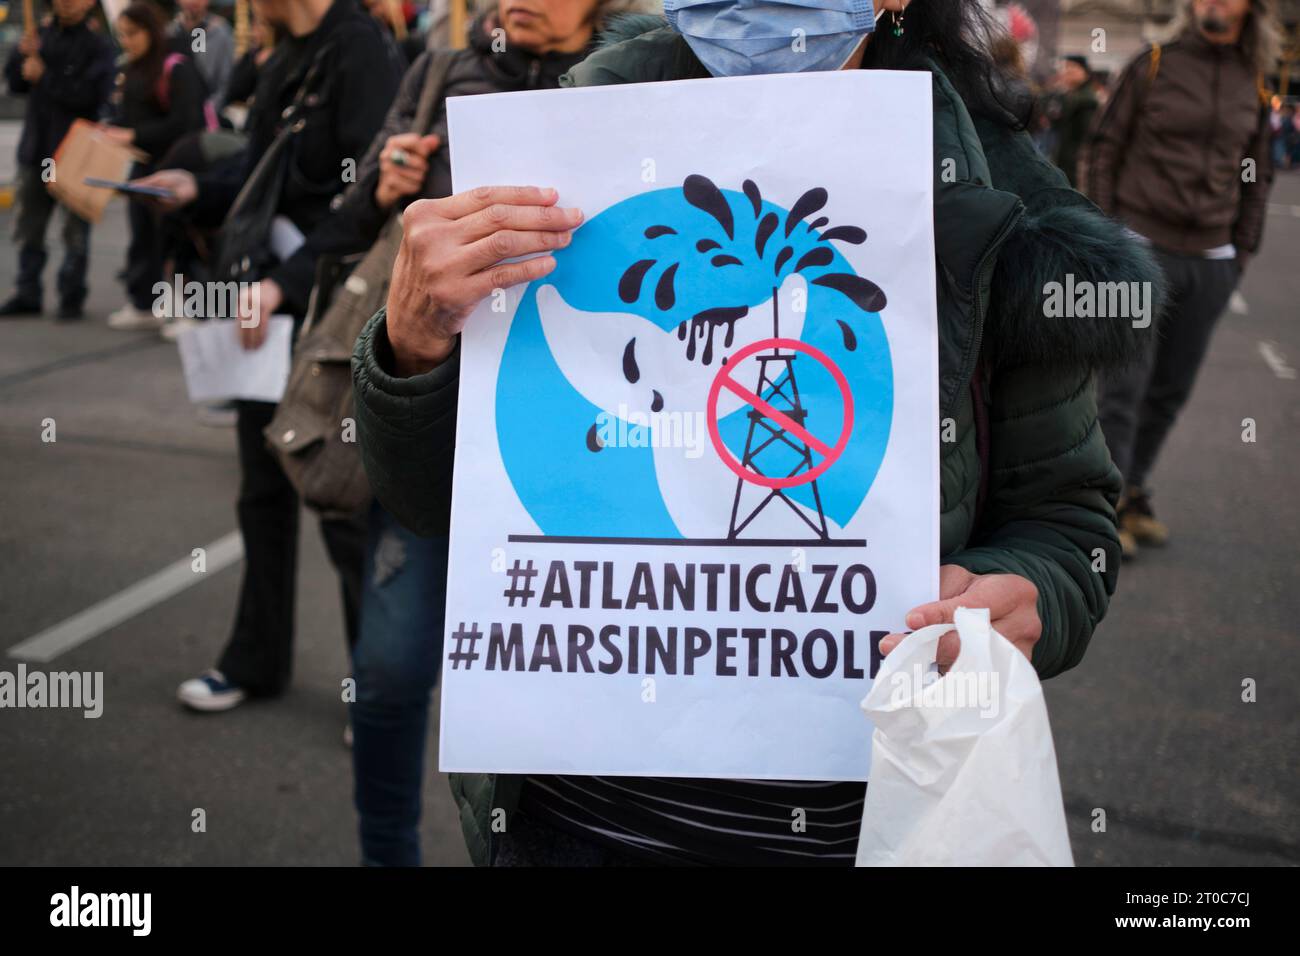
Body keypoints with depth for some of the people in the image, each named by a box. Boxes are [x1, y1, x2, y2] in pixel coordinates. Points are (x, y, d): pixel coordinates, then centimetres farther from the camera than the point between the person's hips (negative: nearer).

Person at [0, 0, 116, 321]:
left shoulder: (98, 47, -4)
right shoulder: (41, 36, 10)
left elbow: (93, 95, -17)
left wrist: (44, 77, -16)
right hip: (36, 149, 5)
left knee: (75, 230, 1)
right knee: (27, 227, 8)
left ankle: (72, 297, 9)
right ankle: (28, 294, 16)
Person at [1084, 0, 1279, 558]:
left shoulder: (1254, 84, 9)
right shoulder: (1153, 66, 0)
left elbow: (1257, 175, 16)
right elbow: (1105, 149, 2)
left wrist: (1242, 252, 11)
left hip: (1209, 262, 3)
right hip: (1142, 248, -3)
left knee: (1171, 390, 7)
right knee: (1125, 383, -6)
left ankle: (1134, 493, 20)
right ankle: (1108, 506, 4)